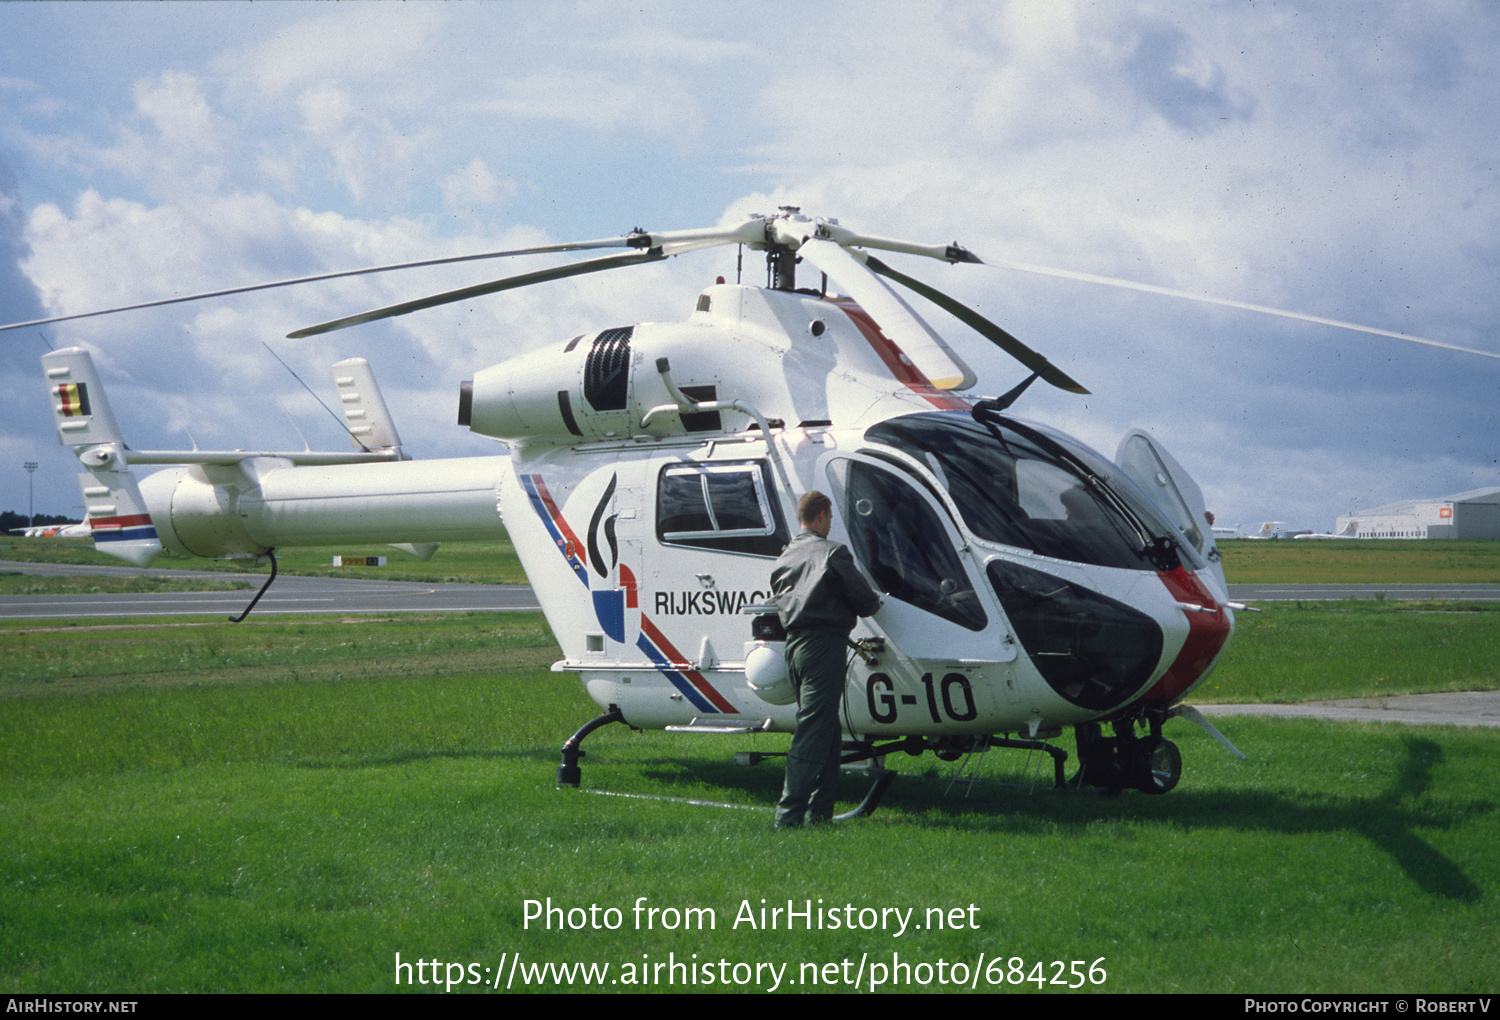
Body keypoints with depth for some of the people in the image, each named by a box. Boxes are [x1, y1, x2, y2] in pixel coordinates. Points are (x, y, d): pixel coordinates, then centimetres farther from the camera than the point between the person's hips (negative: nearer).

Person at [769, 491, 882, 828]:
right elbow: (864, 600, -8)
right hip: (824, 644, -8)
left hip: (794, 644, 8)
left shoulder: (784, 558, 16)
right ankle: (789, 815, -13)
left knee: (827, 733, 16)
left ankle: (819, 812, 15)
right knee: (813, 733, -8)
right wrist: (877, 600, 17)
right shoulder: (832, 553, -7)